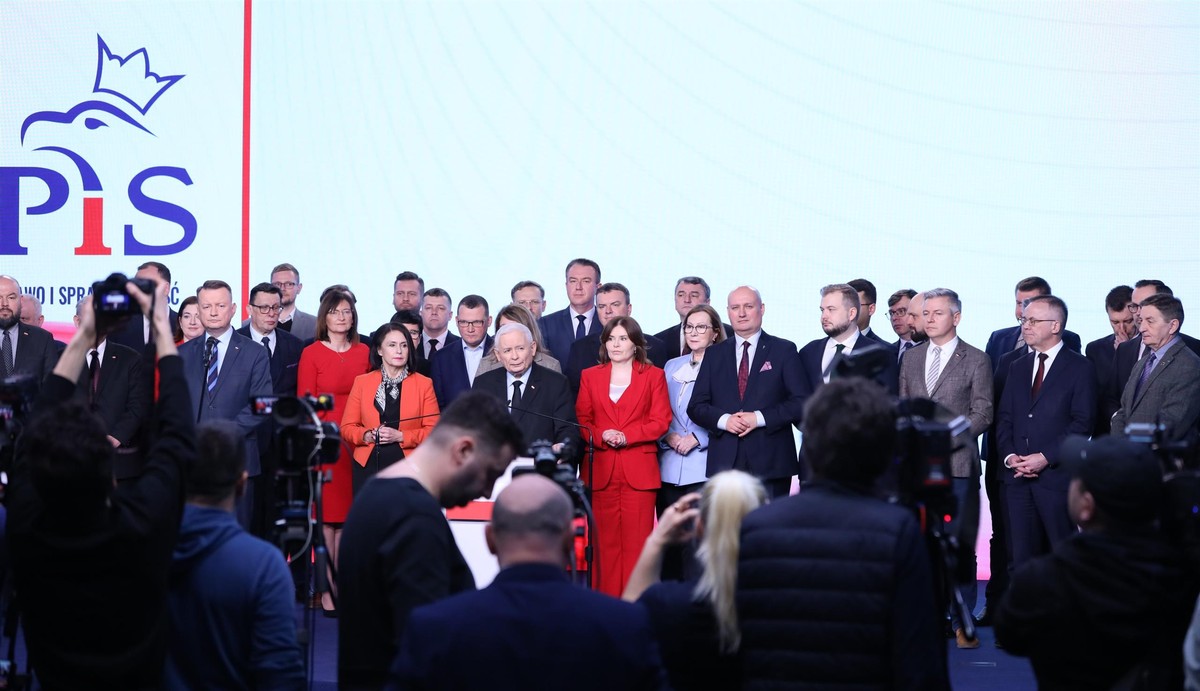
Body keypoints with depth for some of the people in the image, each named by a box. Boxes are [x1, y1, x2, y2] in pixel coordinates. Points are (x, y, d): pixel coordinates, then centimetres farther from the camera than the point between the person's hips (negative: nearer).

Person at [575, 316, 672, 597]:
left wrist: (627, 436, -12)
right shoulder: (590, 376, 16)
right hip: (600, 471, 2)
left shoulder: (653, 375, 10)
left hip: (639, 471, -1)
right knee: (604, 542, -1)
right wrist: (601, 436, -10)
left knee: (637, 542, -5)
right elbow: (581, 420, 10)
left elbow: (661, 421, 1)